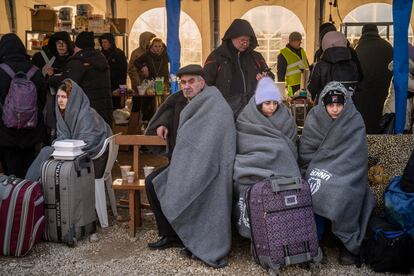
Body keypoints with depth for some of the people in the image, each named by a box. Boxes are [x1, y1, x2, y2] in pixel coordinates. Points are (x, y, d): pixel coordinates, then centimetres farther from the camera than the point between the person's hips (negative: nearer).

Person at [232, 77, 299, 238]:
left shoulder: (286, 120, 9)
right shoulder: (245, 122, 2)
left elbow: (291, 150, 14)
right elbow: (240, 150, 5)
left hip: (281, 169, 2)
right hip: (252, 170, -1)